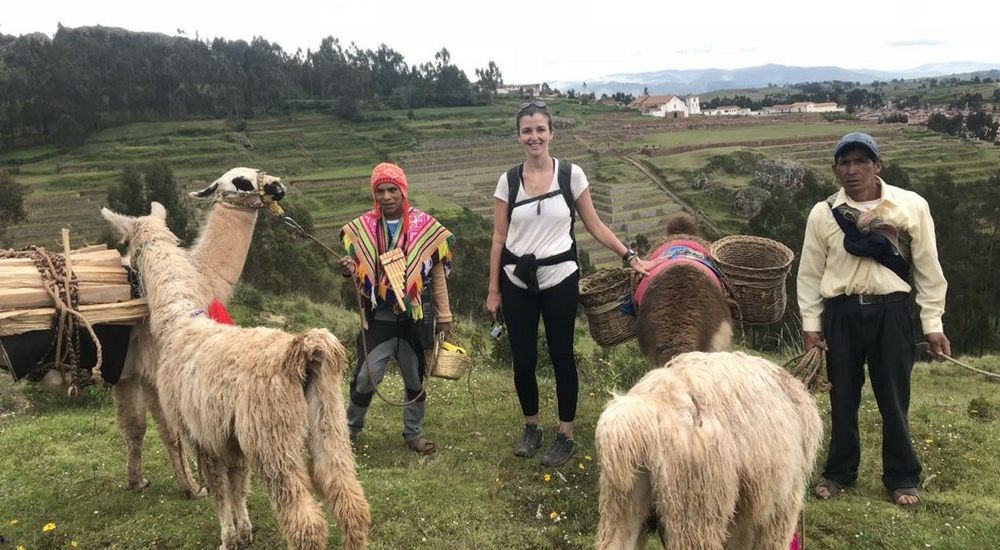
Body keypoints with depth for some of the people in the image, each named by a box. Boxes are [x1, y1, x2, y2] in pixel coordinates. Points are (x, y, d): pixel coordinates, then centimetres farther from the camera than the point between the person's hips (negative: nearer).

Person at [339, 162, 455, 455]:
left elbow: (437, 276, 1)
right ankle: (350, 428, 24)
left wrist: (444, 318, 2)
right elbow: (360, 273, 8)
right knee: (365, 377, 0)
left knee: (415, 379, 12)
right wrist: (349, 269, -17)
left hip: (415, 318, 0)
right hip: (378, 318, 0)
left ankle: (413, 433, 30)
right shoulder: (362, 227, 0)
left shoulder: (425, 226, -4)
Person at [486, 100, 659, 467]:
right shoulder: (508, 181, 1)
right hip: (517, 282, 2)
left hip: (559, 280, -2)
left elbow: (594, 225, 3)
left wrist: (630, 257, -4)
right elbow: (499, 239, 3)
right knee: (523, 360, 7)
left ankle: (565, 436, 21)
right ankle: (531, 428, 29)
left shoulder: (571, 174, -3)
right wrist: (493, 290, 3)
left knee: (561, 356, 7)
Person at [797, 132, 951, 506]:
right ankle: (840, 471, 28)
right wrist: (811, 324, 1)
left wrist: (932, 324, 1)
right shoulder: (823, 213, 0)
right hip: (841, 312, 1)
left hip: (890, 311, -1)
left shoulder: (912, 206, -2)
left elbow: (928, 268, 2)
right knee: (843, 398, 12)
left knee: (894, 399, 7)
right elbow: (810, 273, 5)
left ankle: (902, 476, 25)